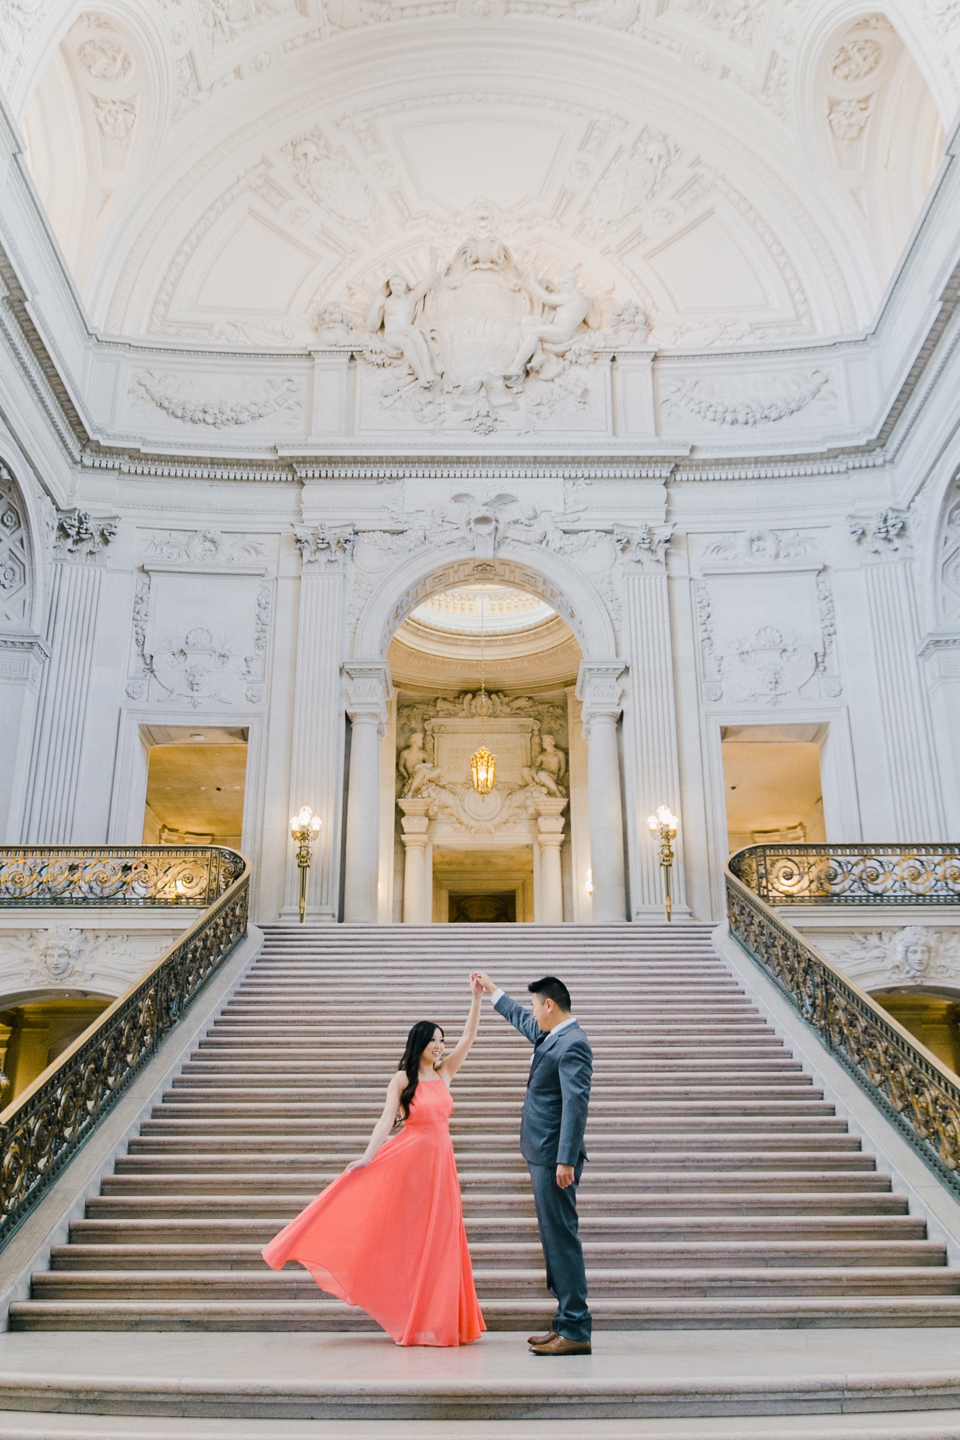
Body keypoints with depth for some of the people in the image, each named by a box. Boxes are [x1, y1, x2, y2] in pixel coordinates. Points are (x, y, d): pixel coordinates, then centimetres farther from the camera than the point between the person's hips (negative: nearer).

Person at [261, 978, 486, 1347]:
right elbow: (386, 1120, -9)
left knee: (436, 1241, 8)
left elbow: (469, 1037, 3)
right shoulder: (402, 1079, -4)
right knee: (401, 1237, 0)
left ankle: (435, 1319, 18)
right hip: (407, 1161, -4)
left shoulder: (444, 1073, 6)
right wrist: (367, 1157, -18)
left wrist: (477, 998, -4)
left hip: (440, 1163, 4)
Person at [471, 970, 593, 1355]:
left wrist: (566, 1161, -25)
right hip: (542, 1156, 10)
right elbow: (520, 1018, 35)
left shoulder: (573, 1045, -15)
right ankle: (566, 1323, 18)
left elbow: (576, 1104, -21)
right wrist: (491, 988, 43)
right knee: (554, 1239, 12)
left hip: (554, 1159, -10)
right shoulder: (549, 1035, 14)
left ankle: (576, 1332, -1)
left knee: (562, 1239, -7)